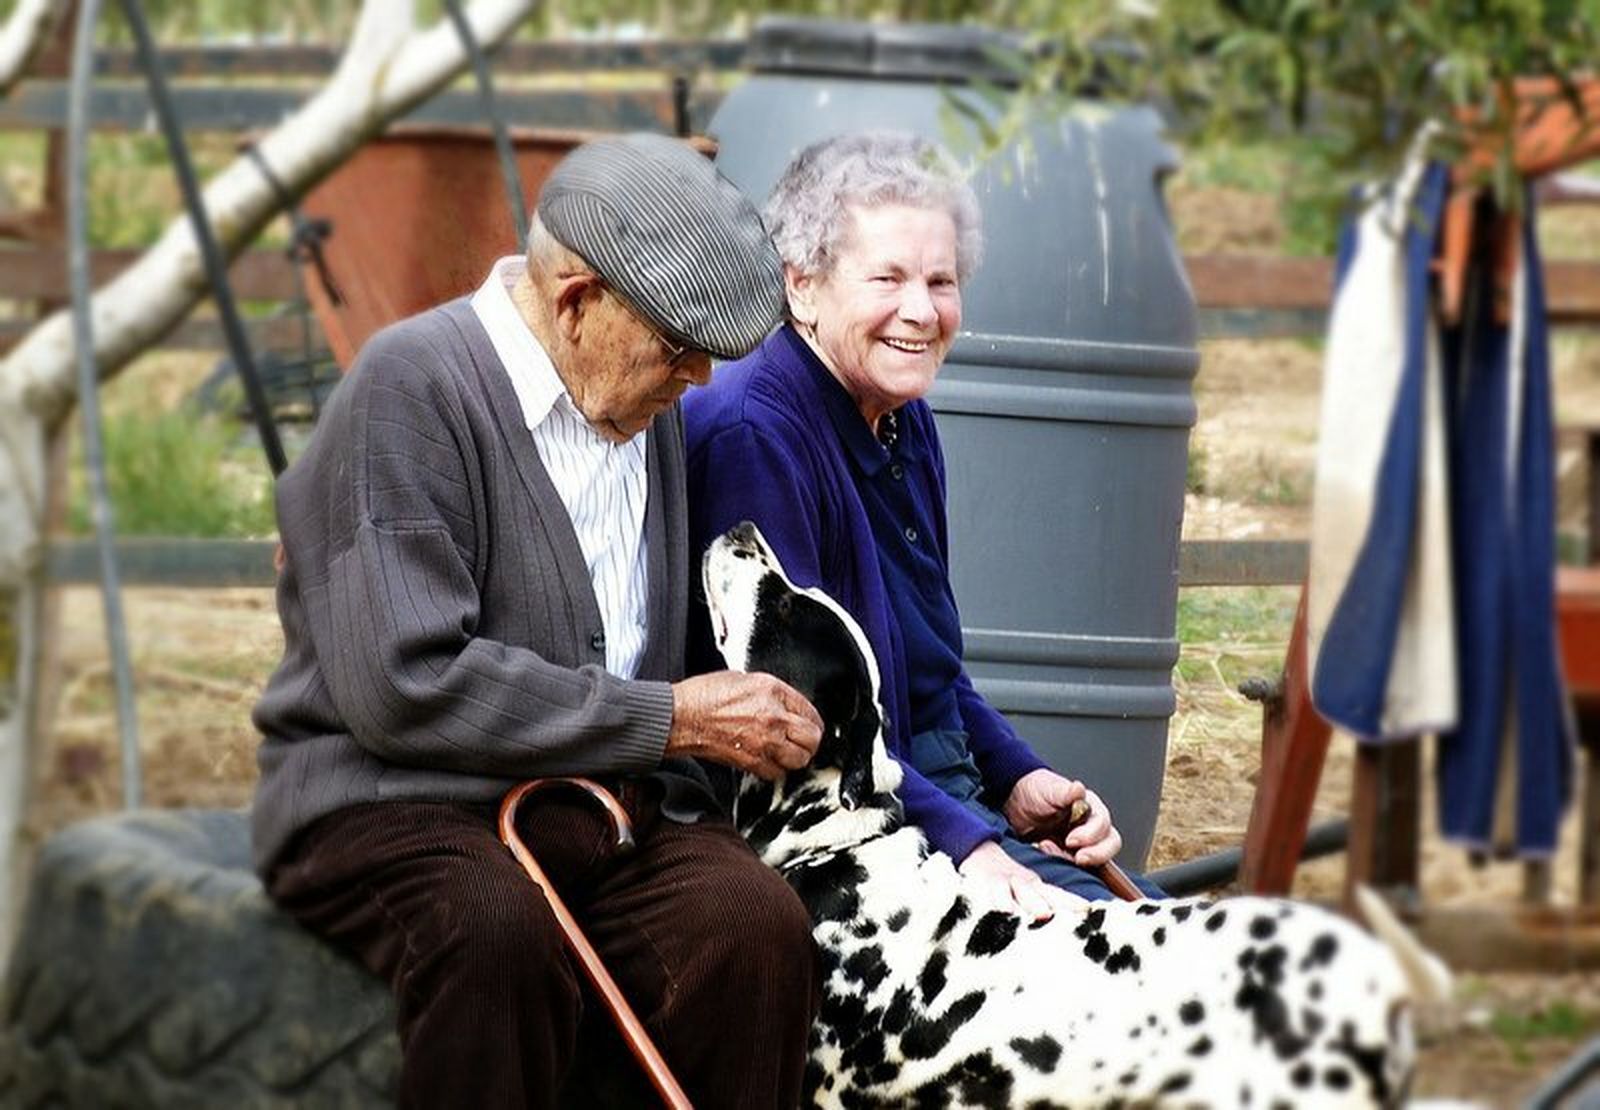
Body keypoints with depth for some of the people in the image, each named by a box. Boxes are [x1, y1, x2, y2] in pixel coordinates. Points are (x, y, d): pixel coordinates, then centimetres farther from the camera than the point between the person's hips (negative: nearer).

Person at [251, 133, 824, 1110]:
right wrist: (670, 721, -13)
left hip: (612, 800, 6)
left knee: (760, 925, -27)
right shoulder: (413, 388, -9)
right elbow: (404, 684, -18)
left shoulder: (652, 404, 15)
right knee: (499, 927, -39)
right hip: (398, 800, -6)